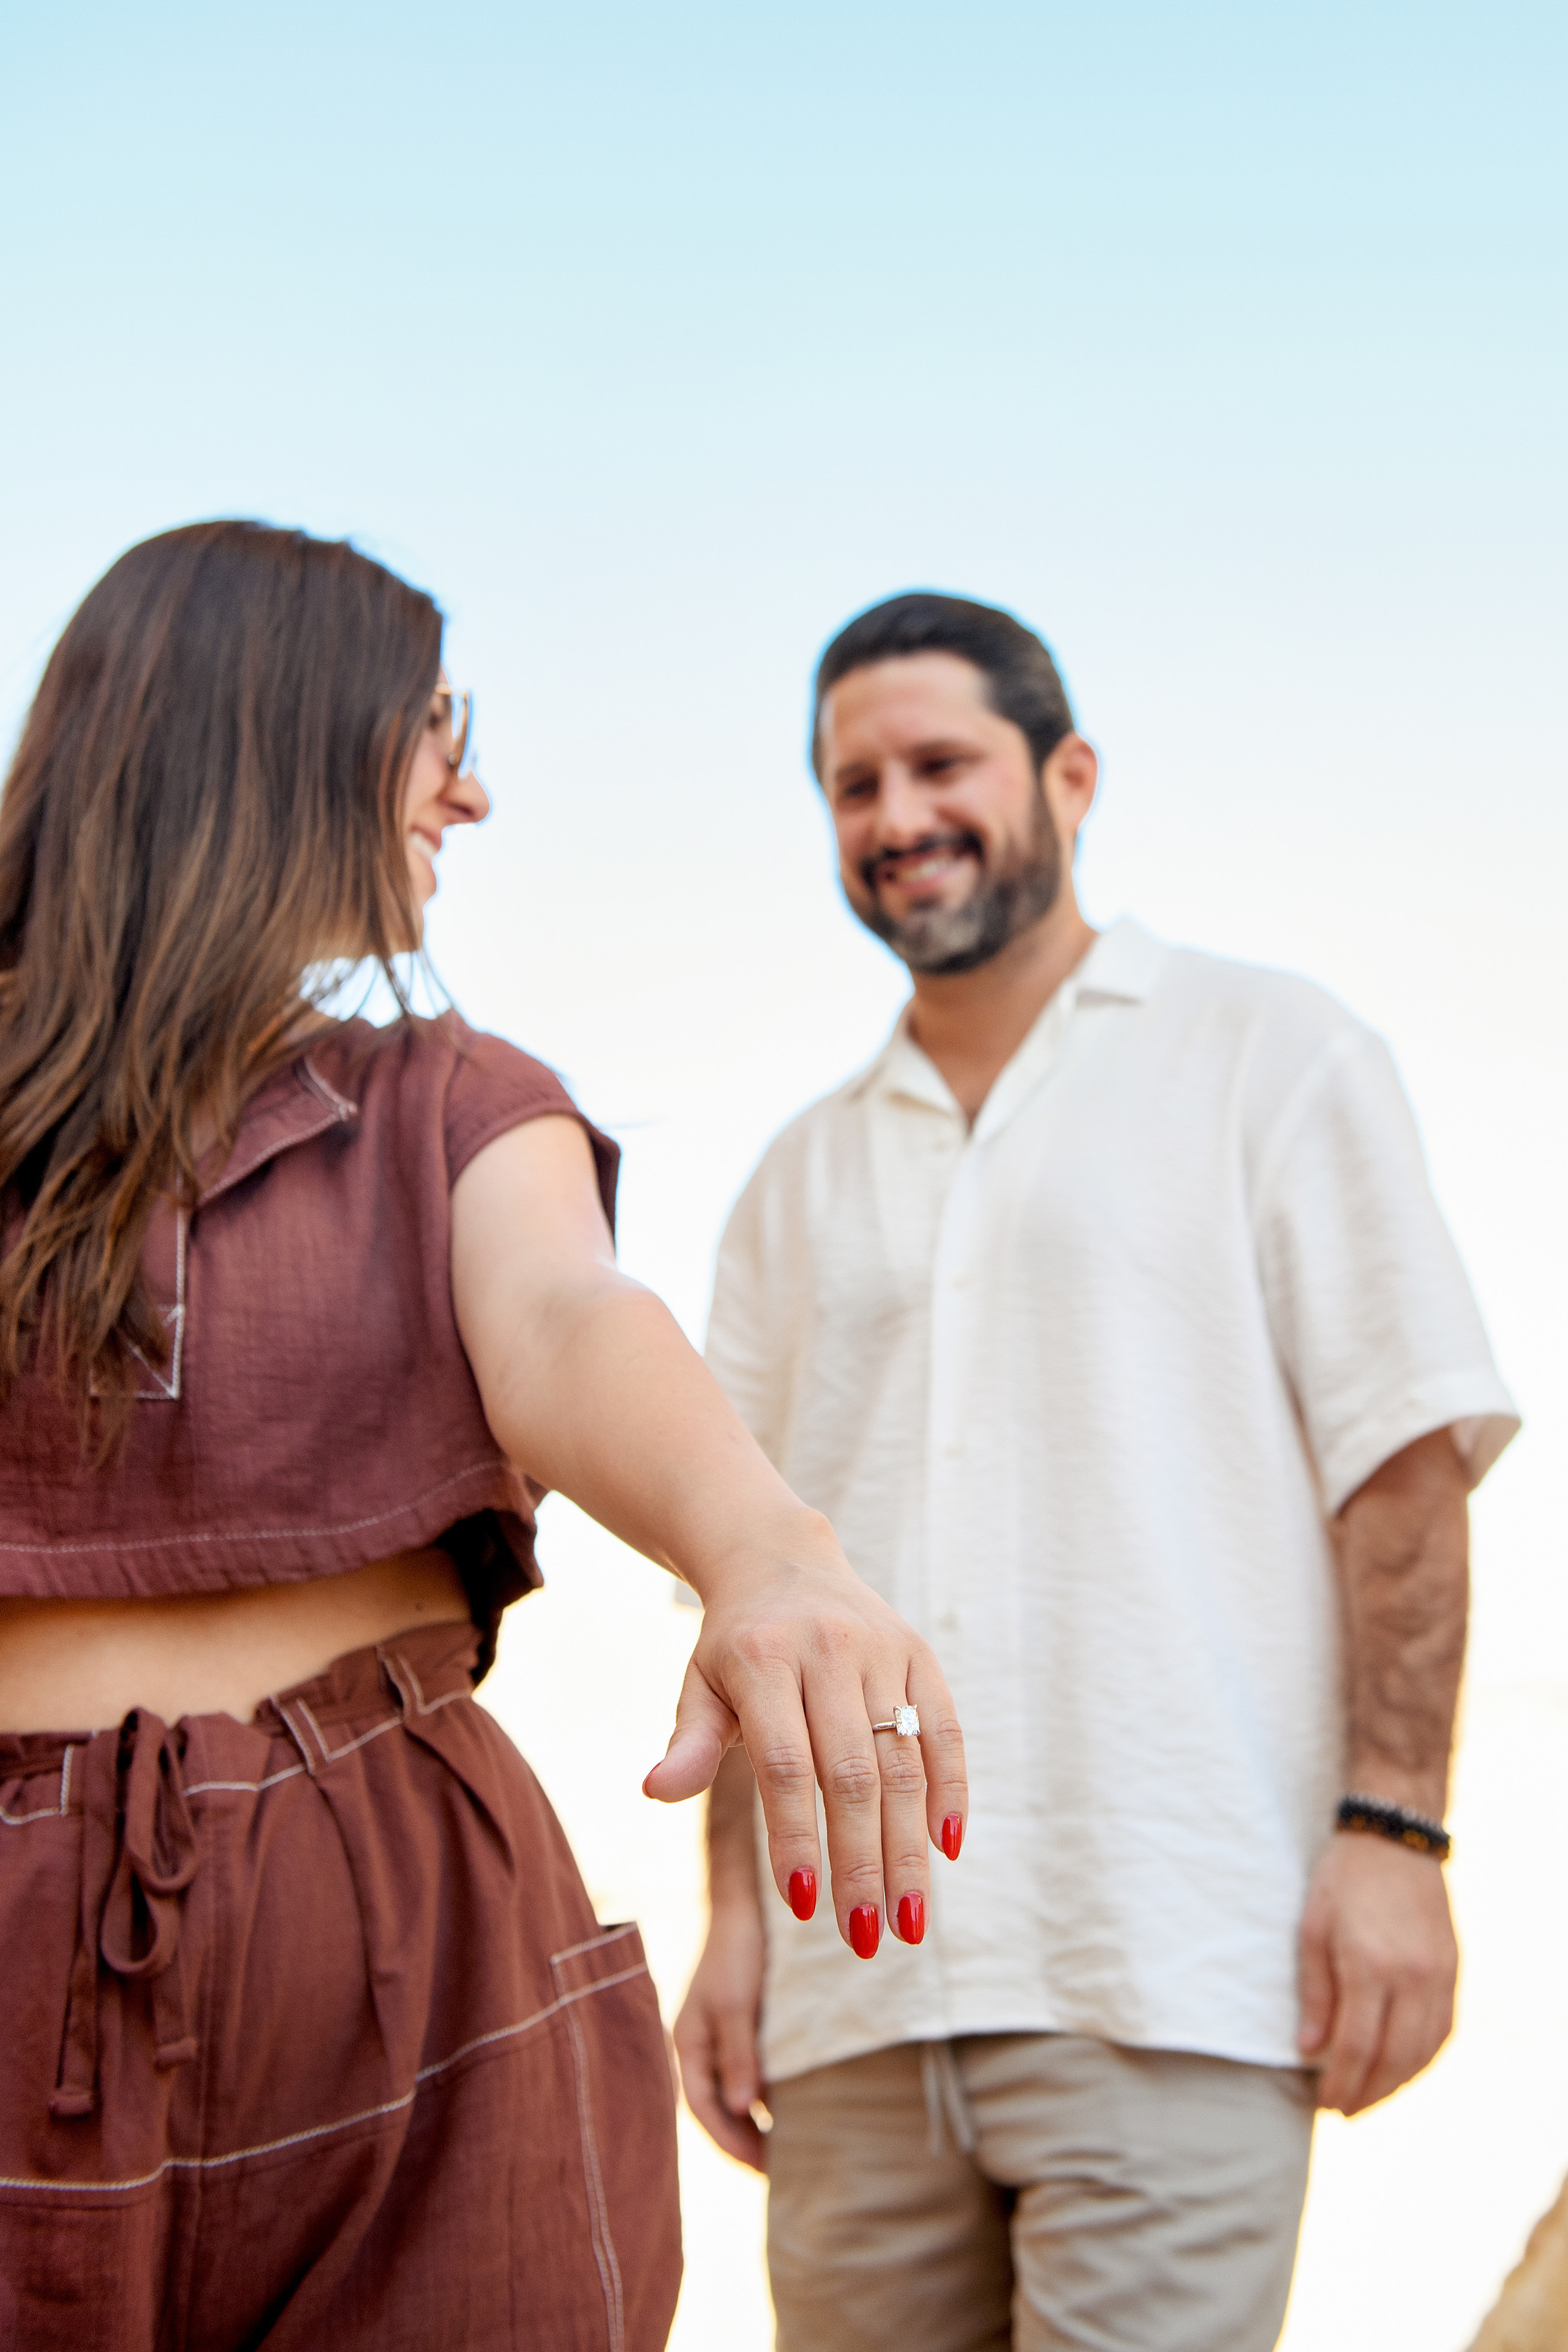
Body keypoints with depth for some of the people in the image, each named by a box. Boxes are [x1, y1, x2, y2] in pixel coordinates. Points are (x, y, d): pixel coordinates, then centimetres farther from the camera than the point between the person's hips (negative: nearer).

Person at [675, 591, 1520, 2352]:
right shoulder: (804, 1179, 19)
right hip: (853, 1995, 4)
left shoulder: (1266, 1059, 7)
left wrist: (1394, 1827, -9)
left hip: (1162, 1986, -4)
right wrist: (735, 1909, 8)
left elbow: (1403, 1459, 0)